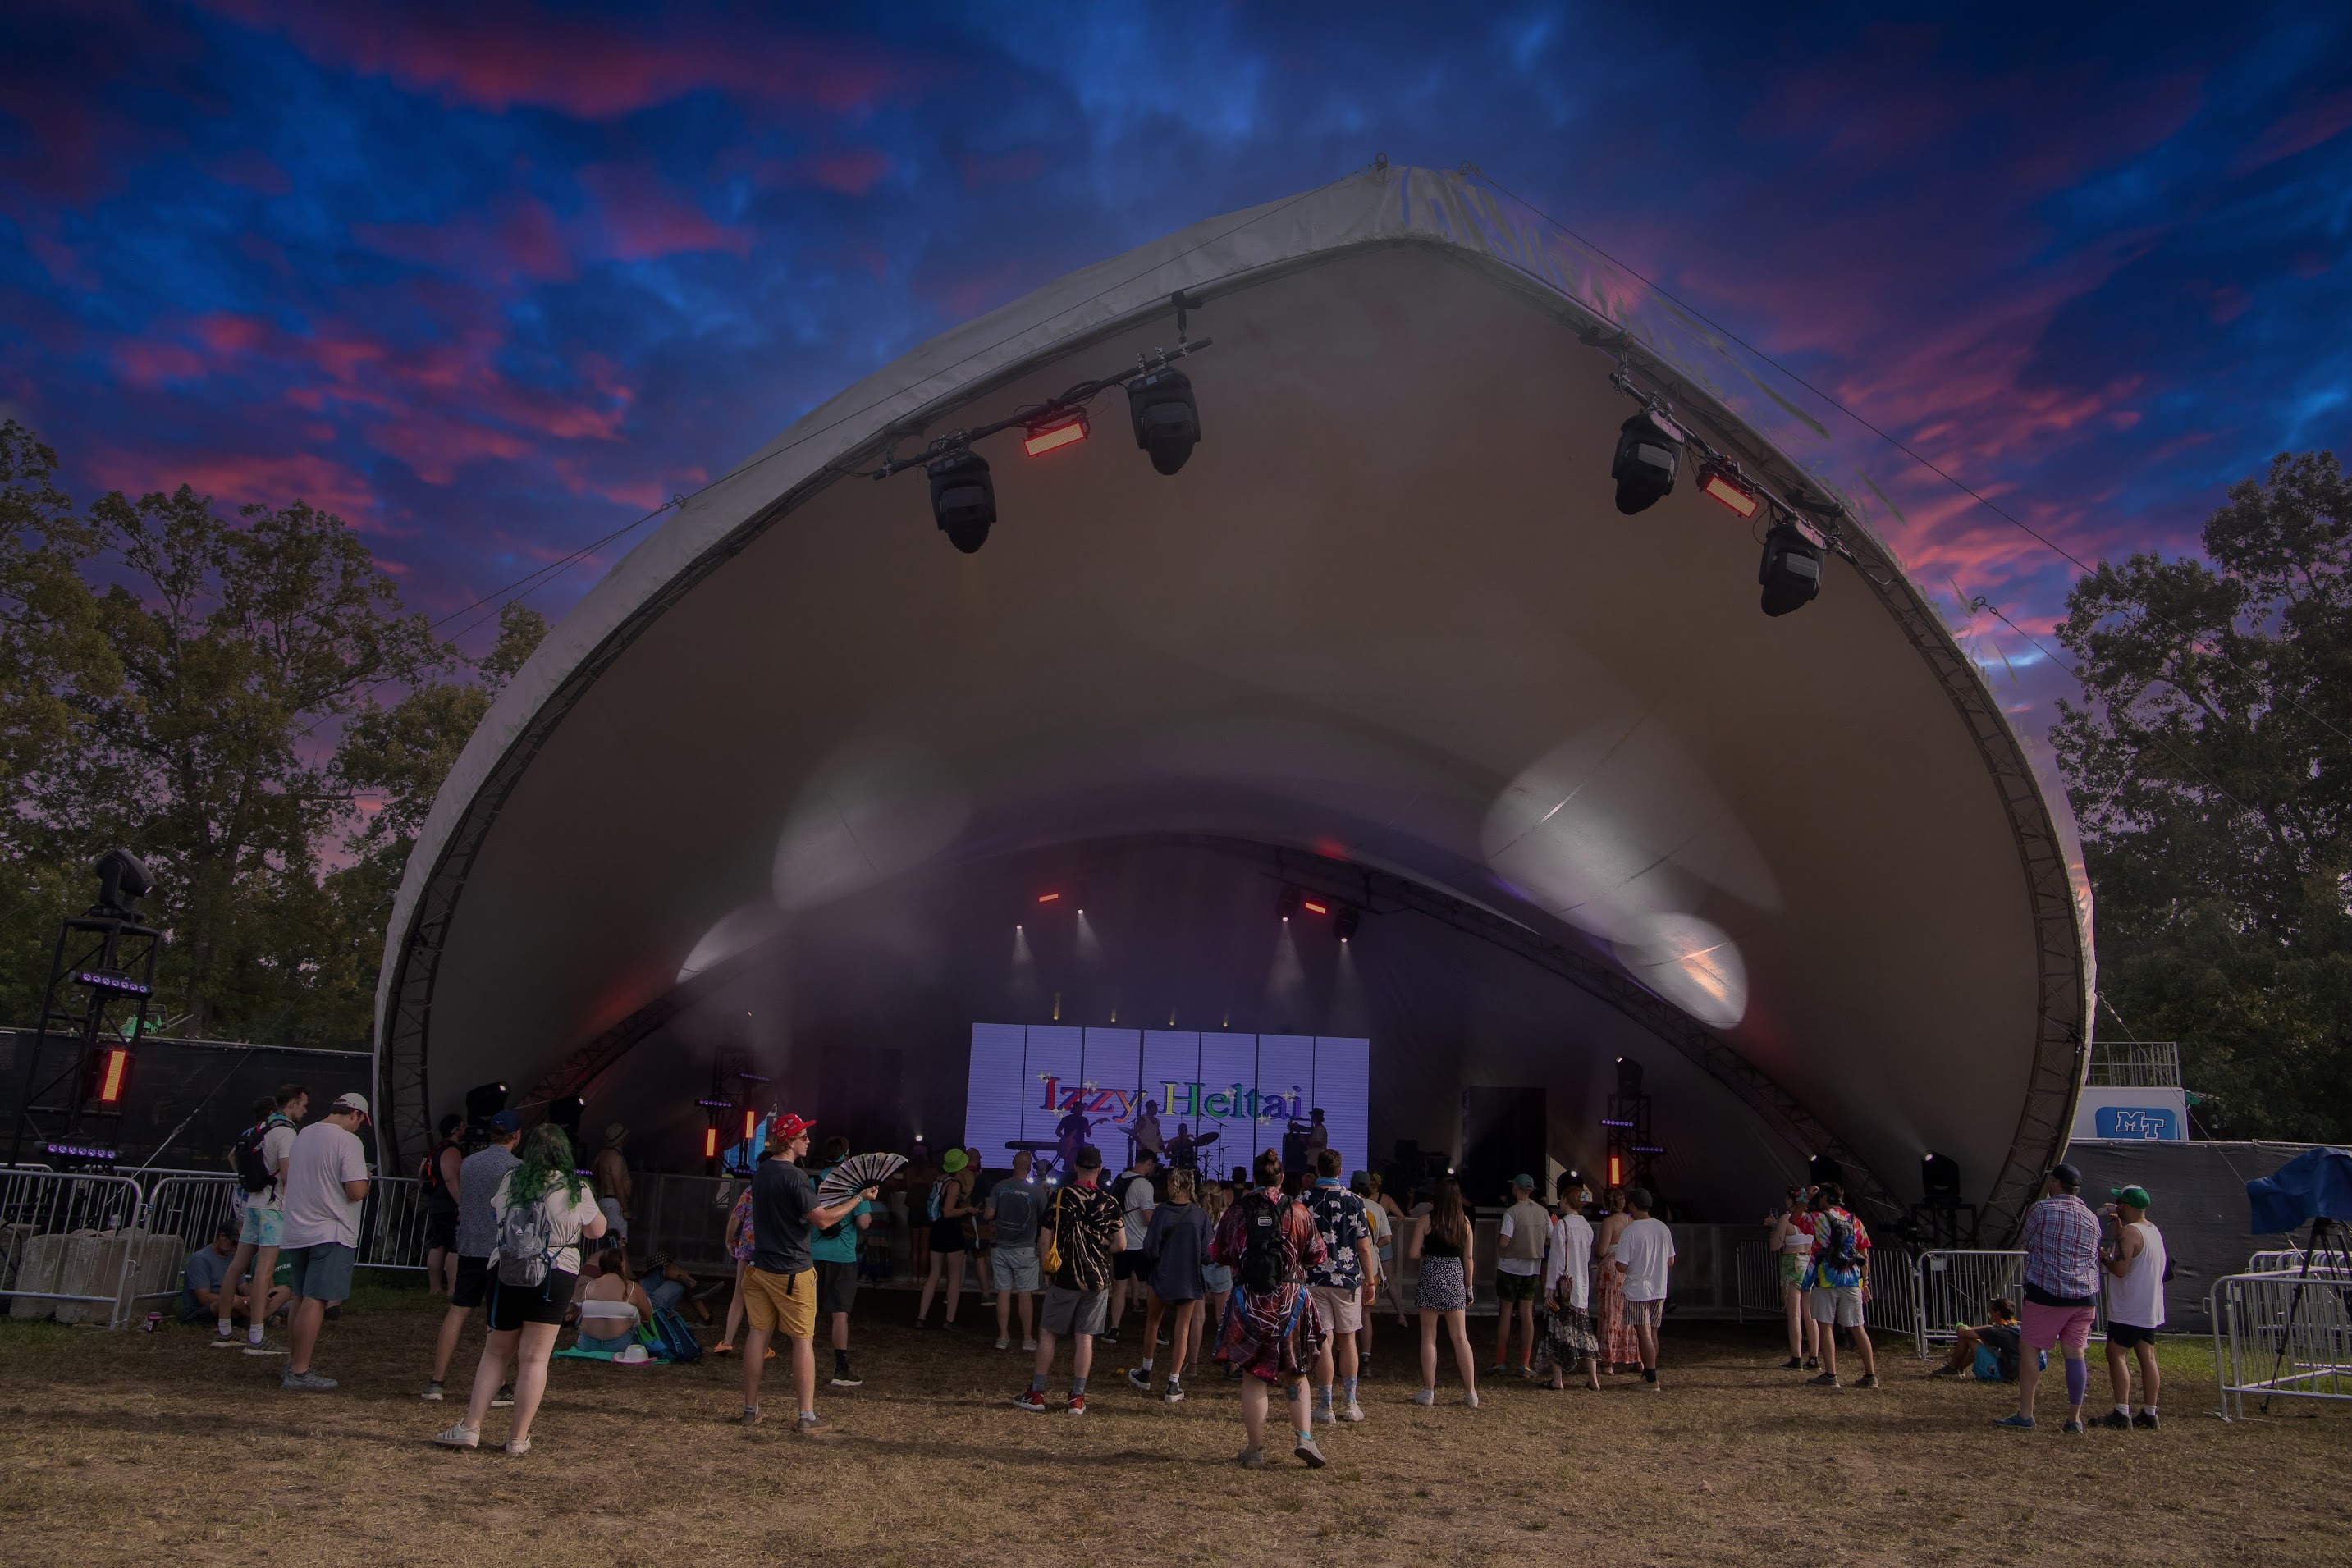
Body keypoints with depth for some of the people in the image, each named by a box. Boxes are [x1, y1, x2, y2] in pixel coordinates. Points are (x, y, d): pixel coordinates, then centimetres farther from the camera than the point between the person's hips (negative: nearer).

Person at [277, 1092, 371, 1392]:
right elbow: (357, 1191, -20)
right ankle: (299, 1373, -5)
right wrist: (365, 1176, 0)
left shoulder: (303, 1134, 10)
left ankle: (292, 1364, 27)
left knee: (302, 1298, 18)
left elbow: (288, 1178, 24)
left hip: (296, 1231, 8)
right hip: (330, 1233, -8)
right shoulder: (348, 1141, -15)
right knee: (315, 1300, -6)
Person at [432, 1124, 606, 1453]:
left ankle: (470, 1426, 16)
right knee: (534, 1357, 3)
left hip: (505, 1274, 2)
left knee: (496, 1352, 17)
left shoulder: (509, 1181, 0)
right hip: (555, 1276, -2)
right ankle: (519, 1437, 7)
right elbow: (597, 1231, 6)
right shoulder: (576, 1189, -7)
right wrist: (591, 1201, 21)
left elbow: (495, 1218, 18)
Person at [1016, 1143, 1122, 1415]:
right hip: (1098, 1279, 2)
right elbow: (1119, 1244, -2)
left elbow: (1046, 1239, -5)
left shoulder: (1060, 1196, -7)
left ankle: (1037, 1395, 12)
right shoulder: (1109, 1202, -3)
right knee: (1085, 1337, 6)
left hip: (1064, 1277, -1)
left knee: (1047, 1332, 9)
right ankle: (1077, 1398, 9)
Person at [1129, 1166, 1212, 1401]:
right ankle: (1174, 1385, 5)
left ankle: (1145, 1374, 31)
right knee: (1182, 1329, 6)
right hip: (1189, 1279, 0)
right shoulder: (1200, 1215, -7)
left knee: (1153, 1321, 20)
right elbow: (1205, 1252, -4)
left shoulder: (1161, 1212, -11)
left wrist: (1153, 1264, 9)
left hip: (1163, 1276, 0)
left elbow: (1150, 1247, -11)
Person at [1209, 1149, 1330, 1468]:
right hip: (1291, 1302, 0)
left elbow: (1216, 1252, 6)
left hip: (1248, 1303, 0)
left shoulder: (1236, 1211, -3)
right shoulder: (1298, 1212, -5)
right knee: (1295, 1374, 16)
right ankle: (1303, 1437, 3)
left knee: (1253, 1378, 9)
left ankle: (1255, 1450, 13)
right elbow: (1318, 1256, 4)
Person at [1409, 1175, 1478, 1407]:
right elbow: (1468, 1257, 5)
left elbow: (1413, 1253, -10)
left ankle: (1428, 1391, 7)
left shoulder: (1427, 1220, -8)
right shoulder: (1464, 1222, 1)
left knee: (1429, 1337, 5)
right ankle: (1471, 1392, 10)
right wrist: (1469, 1286, 13)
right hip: (1455, 1279, 3)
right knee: (1460, 1336, 10)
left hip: (1431, 1279, -3)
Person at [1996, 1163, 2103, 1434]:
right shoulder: (2092, 1218, 11)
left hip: (2047, 1292, -5)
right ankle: (2074, 1419, 9)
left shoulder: (2041, 1209, -6)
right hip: (2085, 1294, 5)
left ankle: (2025, 1415, 1)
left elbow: (2028, 1243, 7)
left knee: (2029, 1349, 1)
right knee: (2075, 1353, 7)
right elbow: (2094, 1257, 18)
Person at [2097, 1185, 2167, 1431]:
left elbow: (2120, 1269, -24)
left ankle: (2122, 1414, -13)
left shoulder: (2130, 1232, -17)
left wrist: (2103, 1257, -7)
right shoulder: (2153, 1230, 13)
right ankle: (2149, 1413, 12)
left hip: (2129, 1310, -9)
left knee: (2116, 1354, -8)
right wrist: (2118, 1225, 28)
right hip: (2151, 1309, 9)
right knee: (2147, 1357, 9)